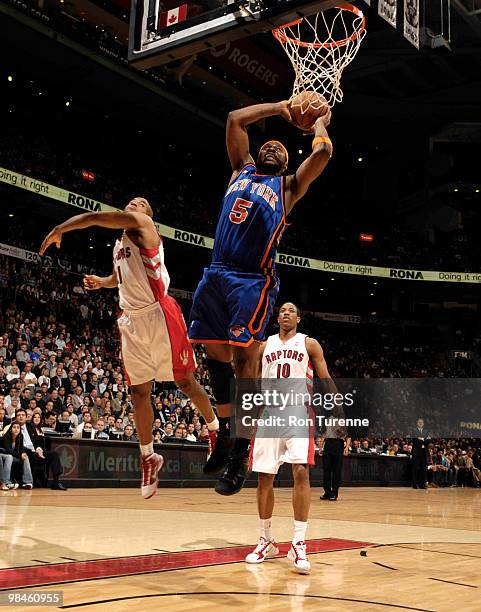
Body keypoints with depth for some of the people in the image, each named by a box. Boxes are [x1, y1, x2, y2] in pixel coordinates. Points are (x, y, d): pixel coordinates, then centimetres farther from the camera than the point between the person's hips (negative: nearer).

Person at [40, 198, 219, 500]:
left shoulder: (143, 225, -5)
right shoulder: (119, 244, 20)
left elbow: (94, 217, -17)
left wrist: (58, 231, -9)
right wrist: (101, 282, 14)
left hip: (159, 315, -8)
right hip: (132, 320, 8)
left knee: (185, 381, 0)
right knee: (139, 391, 8)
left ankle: (216, 429, 23)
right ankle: (148, 457, 19)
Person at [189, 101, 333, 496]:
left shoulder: (288, 186, 13)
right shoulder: (242, 170, 24)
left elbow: (323, 153, 0)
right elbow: (235, 120, 26)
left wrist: (319, 124, 19)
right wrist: (279, 108, 30)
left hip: (254, 279, -5)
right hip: (217, 273, 5)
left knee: (243, 359, -12)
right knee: (216, 355, 6)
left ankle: (240, 457, -9)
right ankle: (224, 439, 20)